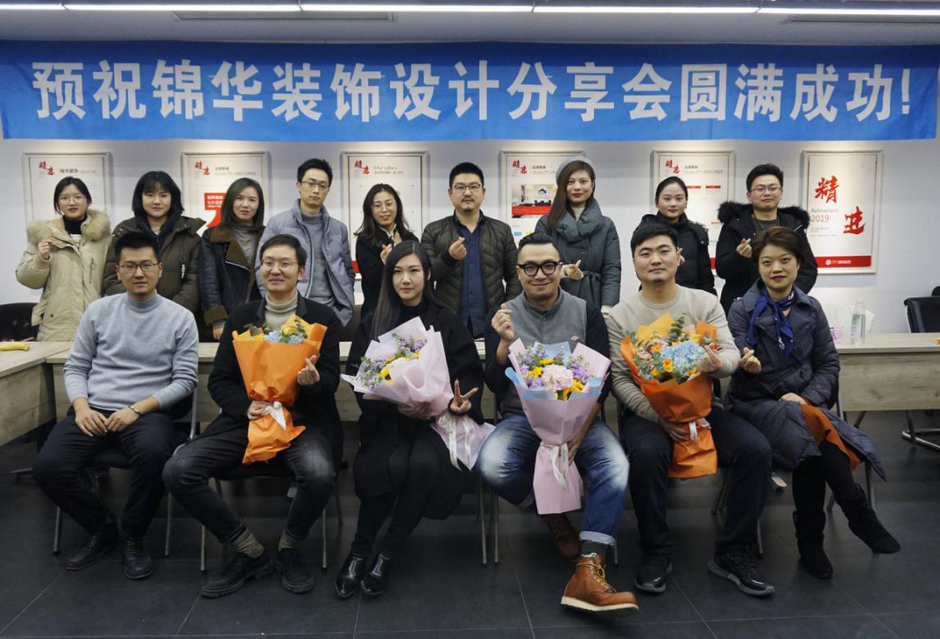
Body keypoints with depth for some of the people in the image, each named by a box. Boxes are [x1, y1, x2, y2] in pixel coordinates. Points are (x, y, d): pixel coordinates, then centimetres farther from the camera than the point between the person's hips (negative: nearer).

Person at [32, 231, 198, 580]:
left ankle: (132, 536, -7)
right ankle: (102, 526, 7)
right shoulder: (98, 310, 11)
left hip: (148, 412, -3)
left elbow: (184, 380, -2)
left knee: (153, 455, -36)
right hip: (93, 410, 3)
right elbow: (75, 367, 11)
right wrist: (81, 407, -8)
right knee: (48, 467, -22)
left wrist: (136, 409, -14)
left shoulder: (180, 318, 2)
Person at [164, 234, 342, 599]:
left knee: (319, 474, -34)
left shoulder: (323, 318, 5)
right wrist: (246, 407, -12)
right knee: (177, 471, -18)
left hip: (303, 420, -3)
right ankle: (250, 552, -1)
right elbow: (219, 381, 9)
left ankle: (289, 550, -1)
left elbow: (331, 382, 2)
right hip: (245, 419, 3)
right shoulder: (241, 317, 13)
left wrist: (313, 381, -22)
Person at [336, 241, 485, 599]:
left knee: (424, 463, -32)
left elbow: (471, 374, 5)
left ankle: (386, 555, -14)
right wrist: (398, 405, -17)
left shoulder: (446, 322, 8)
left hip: (435, 418, 0)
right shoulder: (372, 325, 9)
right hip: (387, 419, 0)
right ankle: (359, 552, -9)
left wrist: (462, 401, -18)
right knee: (391, 465, -31)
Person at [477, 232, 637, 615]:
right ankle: (552, 515, -2)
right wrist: (505, 342, -21)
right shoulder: (504, 316, 3)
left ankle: (588, 574, -27)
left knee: (615, 468, -30)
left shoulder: (587, 313, 3)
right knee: (491, 466, -30)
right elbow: (495, 387, -2)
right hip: (522, 419, 0)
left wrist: (579, 430, -16)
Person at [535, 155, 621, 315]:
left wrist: (606, 310, -16)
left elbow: (612, 271, -1)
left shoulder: (606, 225, 7)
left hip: (594, 306, 1)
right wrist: (562, 271, -22)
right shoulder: (545, 224, 5)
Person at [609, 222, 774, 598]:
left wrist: (717, 363, -31)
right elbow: (620, 380, -6)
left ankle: (732, 553, -4)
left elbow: (731, 353, -5)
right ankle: (656, 553, -12)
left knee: (756, 449, -22)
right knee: (646, 453, -34)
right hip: (646, 412, -2)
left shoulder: (705, 303, 6)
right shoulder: (620, 316, 0)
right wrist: (659, 417, -20)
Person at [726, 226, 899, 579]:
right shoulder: (742, 309, -2)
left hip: (802, 402, 3)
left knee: (812, 445, -33)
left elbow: (828, 364, 10)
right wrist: (747, 366, -31)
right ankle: (861, 516, -17)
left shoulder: (811, 309, 8)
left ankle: (810, 541, -17)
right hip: (756, 403, -2)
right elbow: (738, 366, -6)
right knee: (812, 436, -33)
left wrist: (807, 397, -8)